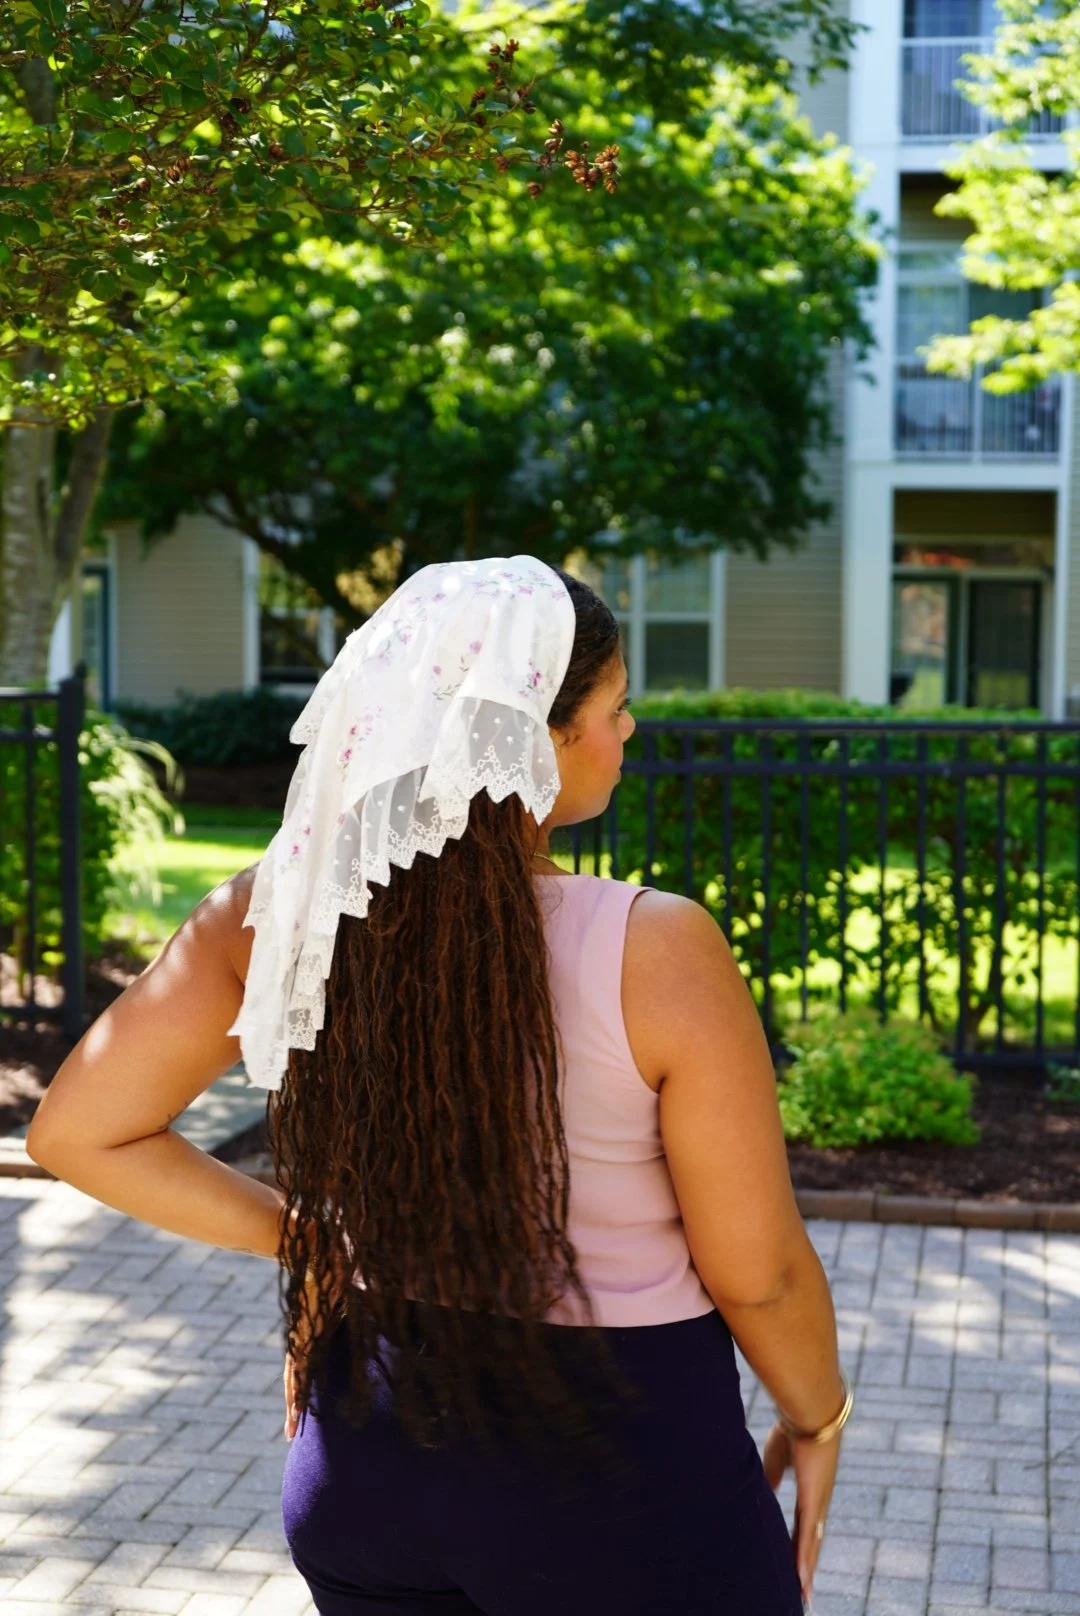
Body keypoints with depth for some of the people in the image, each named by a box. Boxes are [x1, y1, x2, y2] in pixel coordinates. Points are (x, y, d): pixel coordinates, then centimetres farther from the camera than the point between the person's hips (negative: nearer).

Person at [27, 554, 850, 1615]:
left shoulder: (286, 909, -12)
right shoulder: (657, 954, -23)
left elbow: (76, 1134, -4)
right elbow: (755, 1271, -14)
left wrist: (302, 1235, 4)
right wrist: (817, 1419, 5)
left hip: (367, 1466, 4)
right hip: (615, 1476, -4)